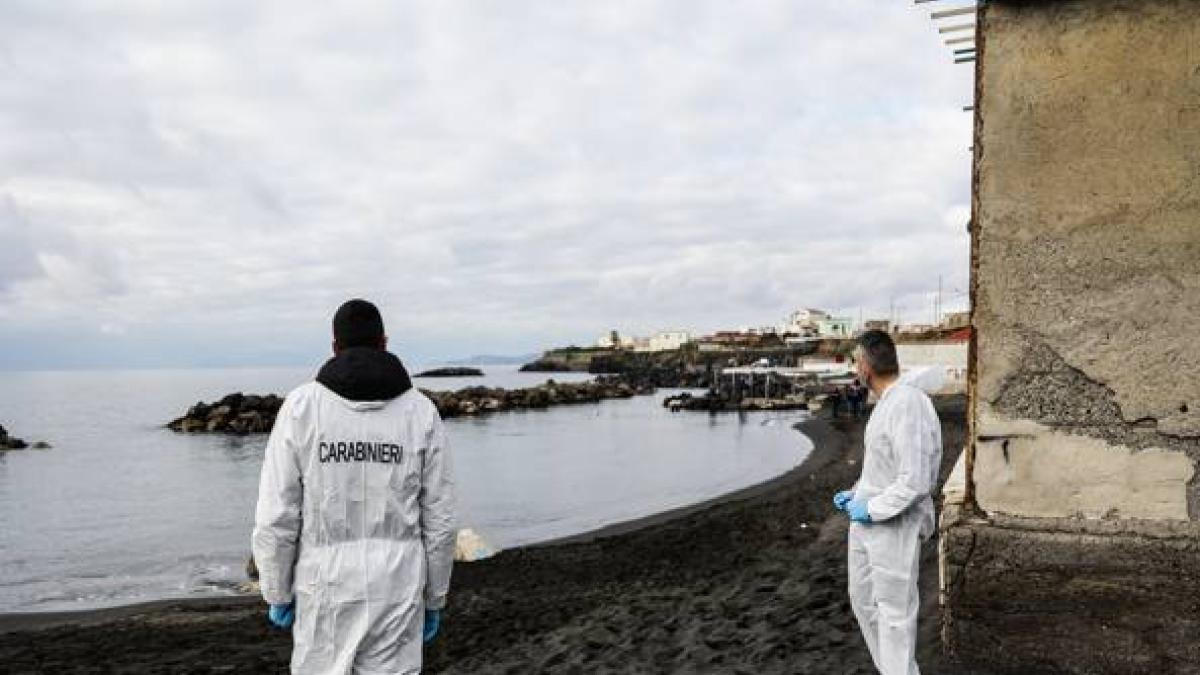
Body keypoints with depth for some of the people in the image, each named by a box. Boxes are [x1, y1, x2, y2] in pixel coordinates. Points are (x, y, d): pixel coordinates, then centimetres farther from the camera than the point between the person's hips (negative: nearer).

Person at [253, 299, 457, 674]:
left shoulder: (301, 407, -8)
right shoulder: (421, 412, -4)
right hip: (395, 591, 1)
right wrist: (434, 599, 10)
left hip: (325, 589, 0)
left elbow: (276, 516, -8)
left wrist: (277, 595, 6)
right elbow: (438, 520, -2)